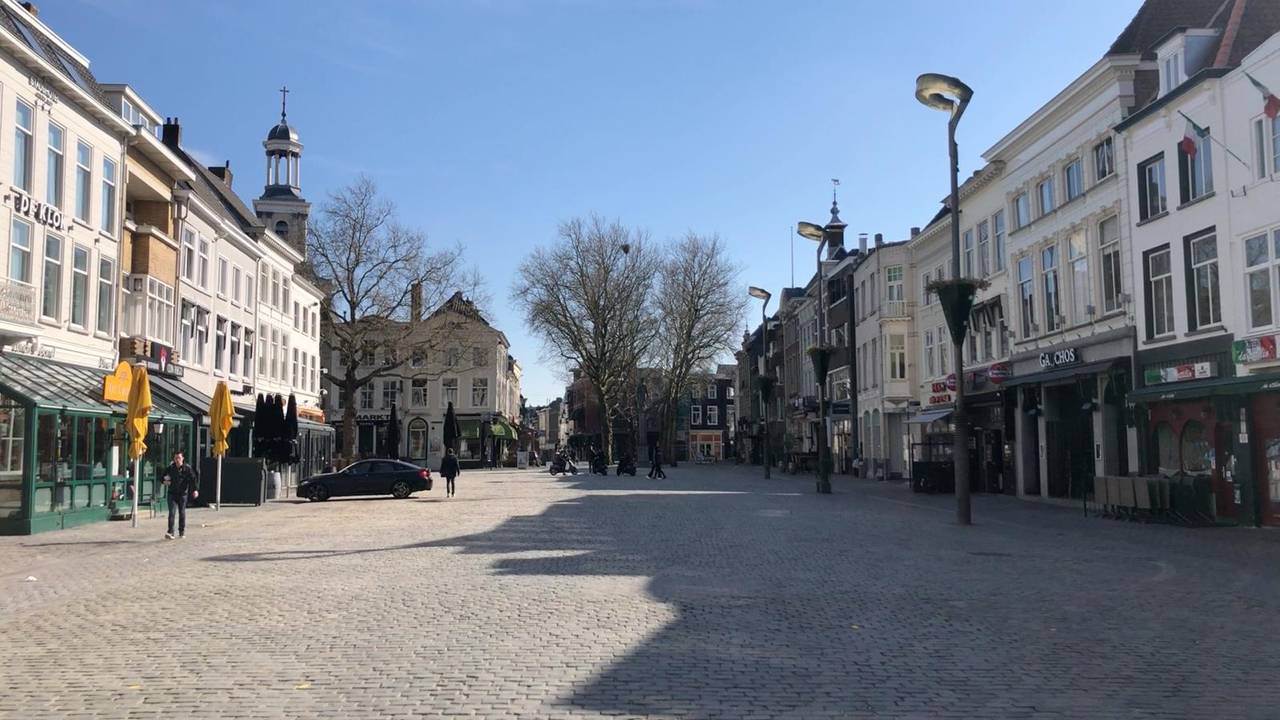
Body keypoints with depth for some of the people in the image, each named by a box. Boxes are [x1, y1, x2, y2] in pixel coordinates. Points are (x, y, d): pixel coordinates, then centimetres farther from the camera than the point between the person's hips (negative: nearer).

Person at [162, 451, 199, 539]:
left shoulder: (187, 468, -4)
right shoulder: (170, 468, 2)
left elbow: (194, 479, -11)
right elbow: (162, 477, 15)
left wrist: (195, 490, -25)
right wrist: (164, 481, -9)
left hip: (183, 494, -1)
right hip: (172, 494, 1)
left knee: (182, 513, 8)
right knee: (172, 513, -9)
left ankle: (182, 531, 21)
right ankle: (170, 532, -12)